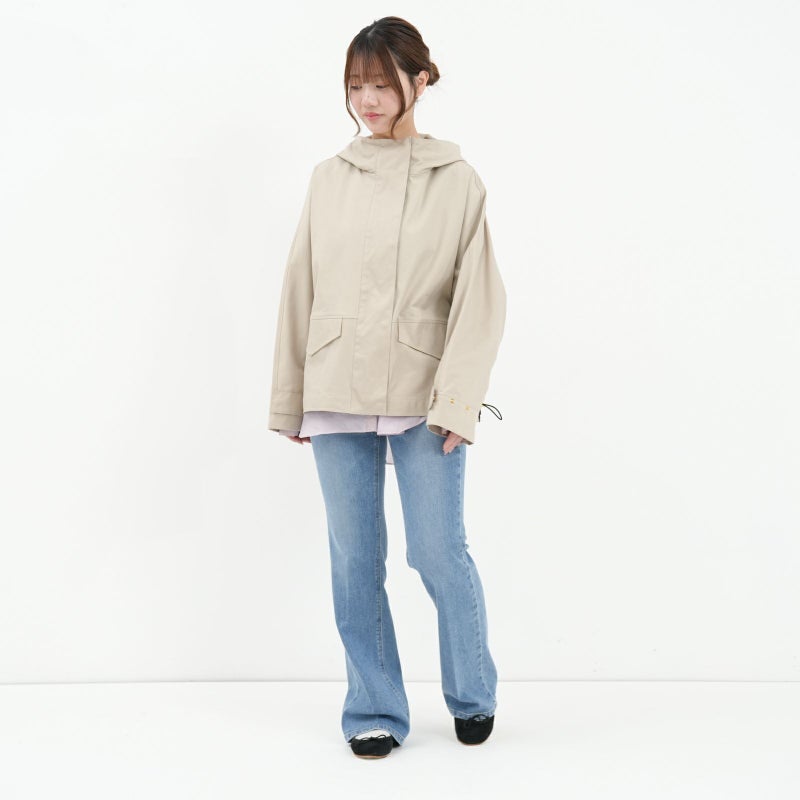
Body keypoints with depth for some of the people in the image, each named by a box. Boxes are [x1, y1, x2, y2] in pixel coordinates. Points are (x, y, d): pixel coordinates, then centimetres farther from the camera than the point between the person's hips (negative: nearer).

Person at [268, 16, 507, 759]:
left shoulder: (456, 181, 1)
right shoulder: (329, 178, 8)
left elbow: (479, 299, -2)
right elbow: (300, 290, 10)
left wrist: (457, 401, -11)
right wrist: (289, 398, 9)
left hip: (423, 398, -2)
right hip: (337, 396, 3)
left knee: (439, 553, -1)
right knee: (355, 560, 5)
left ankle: (473, 697, 24)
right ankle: (374, 711, 20)